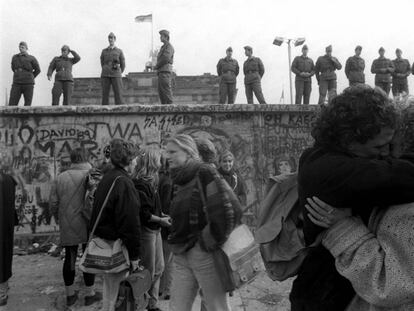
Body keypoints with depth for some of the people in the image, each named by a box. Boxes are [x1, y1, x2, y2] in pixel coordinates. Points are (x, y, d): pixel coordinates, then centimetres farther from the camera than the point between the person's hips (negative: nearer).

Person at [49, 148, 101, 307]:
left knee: (69, 258, 16)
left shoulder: (60, 177, -2)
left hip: (67, 227, 3)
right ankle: (90, 294, 23)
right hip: (87, 226, -3)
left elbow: (53, 203, -1)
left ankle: (70, 294, 30)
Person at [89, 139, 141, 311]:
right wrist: (134, 255, -16)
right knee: (116, 287, 3)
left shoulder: (106, 178, 10)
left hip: (102, 239, 9)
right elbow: (130, 222, -22)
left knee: (109, 283, 22)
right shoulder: (124, 182, -19)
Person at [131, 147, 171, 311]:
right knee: (148, 272, 3)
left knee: (158, 268, 17)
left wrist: (162, 215, 4)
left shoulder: (149, 182, 11)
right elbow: (143, 214, -23)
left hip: (155, 230, 10)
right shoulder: (141, 184, -19)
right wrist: (161, 220, -14)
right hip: (146, 230, -10)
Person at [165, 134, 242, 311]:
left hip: (205, 255, -7)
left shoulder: (205, 173, -12)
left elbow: (226, 210, -20)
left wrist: (210, 241, -12)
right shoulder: (179, 180, 12)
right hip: (181, 257, 7)